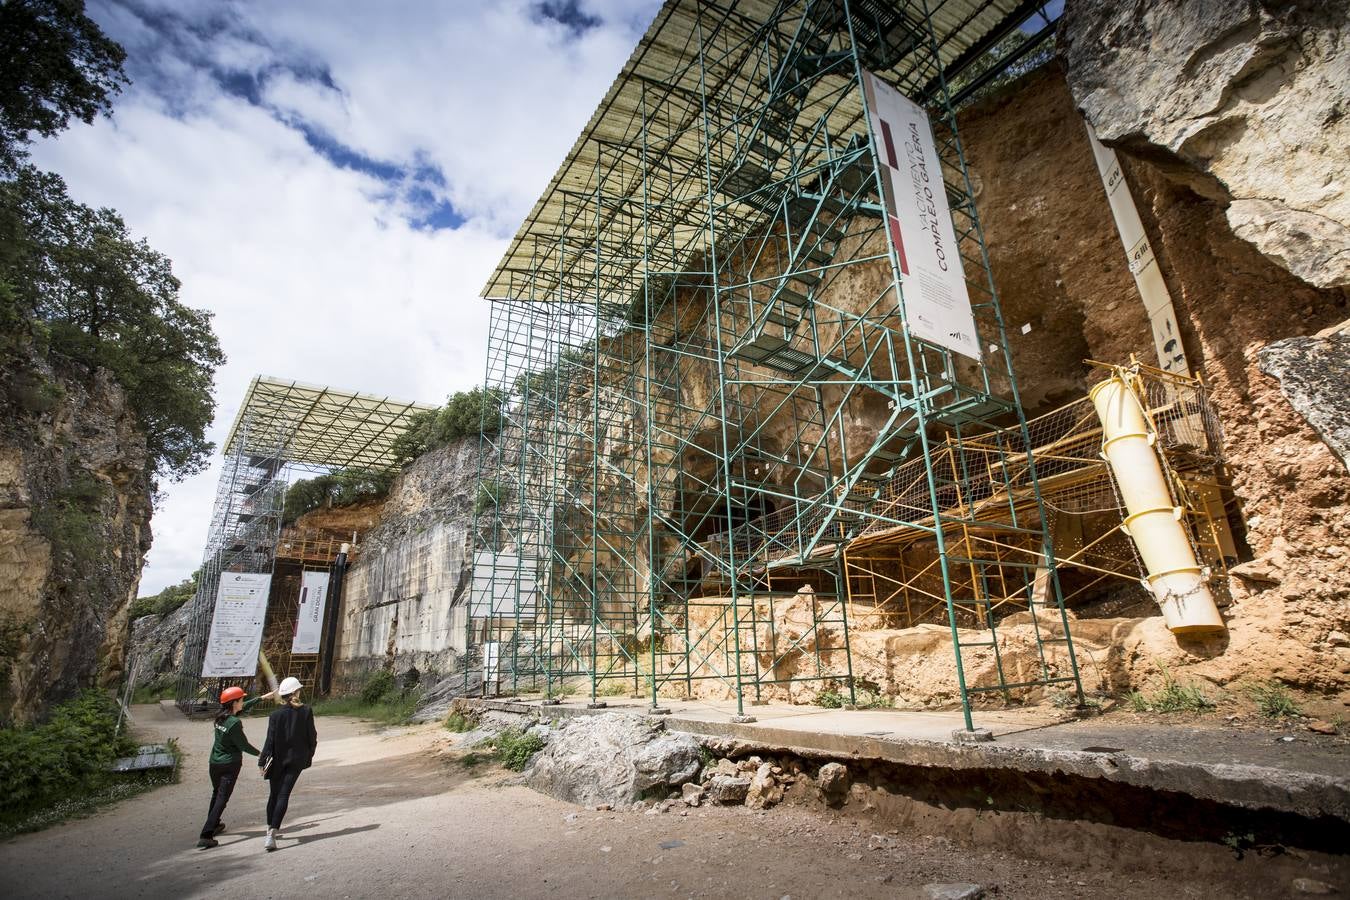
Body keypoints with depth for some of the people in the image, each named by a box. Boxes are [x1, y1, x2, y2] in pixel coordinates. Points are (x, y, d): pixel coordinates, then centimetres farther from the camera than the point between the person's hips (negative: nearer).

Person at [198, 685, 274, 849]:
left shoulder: (220, 716, -1)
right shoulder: (234, 723, -23)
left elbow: (244, 707, 15)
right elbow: (243, 745, -15)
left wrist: (262, 697, 22)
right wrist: (260, 753, 0)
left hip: (214, 763, 8)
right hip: (229, 765, -8)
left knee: (216, 794, 25)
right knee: (222, 799, -4)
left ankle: (214, 825, 41)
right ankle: (205, 836, -9)